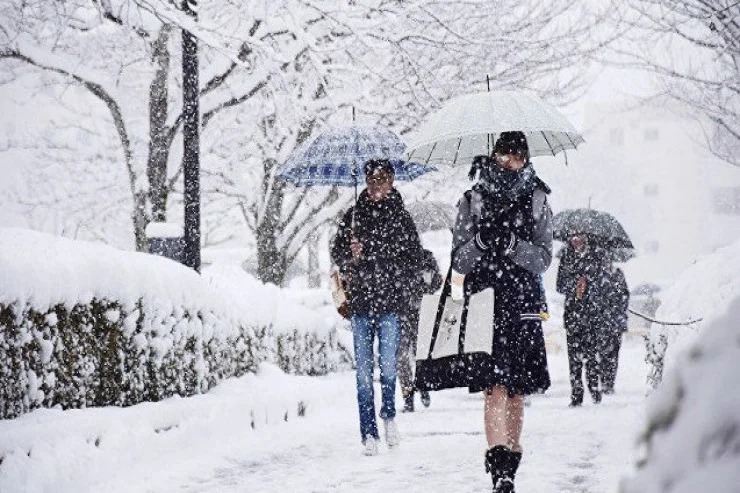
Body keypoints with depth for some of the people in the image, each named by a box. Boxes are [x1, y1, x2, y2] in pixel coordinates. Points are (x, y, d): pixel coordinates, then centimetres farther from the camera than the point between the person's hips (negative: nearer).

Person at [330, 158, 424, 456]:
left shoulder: (401, 217, 4)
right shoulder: (353, 216, 10)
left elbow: (414, 259, 5)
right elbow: (337, 252, 14)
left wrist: (388, 273, -7)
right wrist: (351, 256, -7)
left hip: (390, 301, -2)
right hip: (360, 302, 2)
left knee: (387, 364, -8)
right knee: (364, 369, 0)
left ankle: (389, 415, 17)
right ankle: (369, 431, 4)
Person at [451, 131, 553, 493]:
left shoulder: (537, 202, 9)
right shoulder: (472, 201, 6)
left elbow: (543, 259, 1)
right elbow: (459, 261, 3)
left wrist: (511, 245, -17)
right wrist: (480, 242, -17)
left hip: (523, 305, 2)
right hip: (484, 302, -2)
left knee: (517, 391, 6)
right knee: (495, 387, -15)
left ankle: (510, 461, 20)